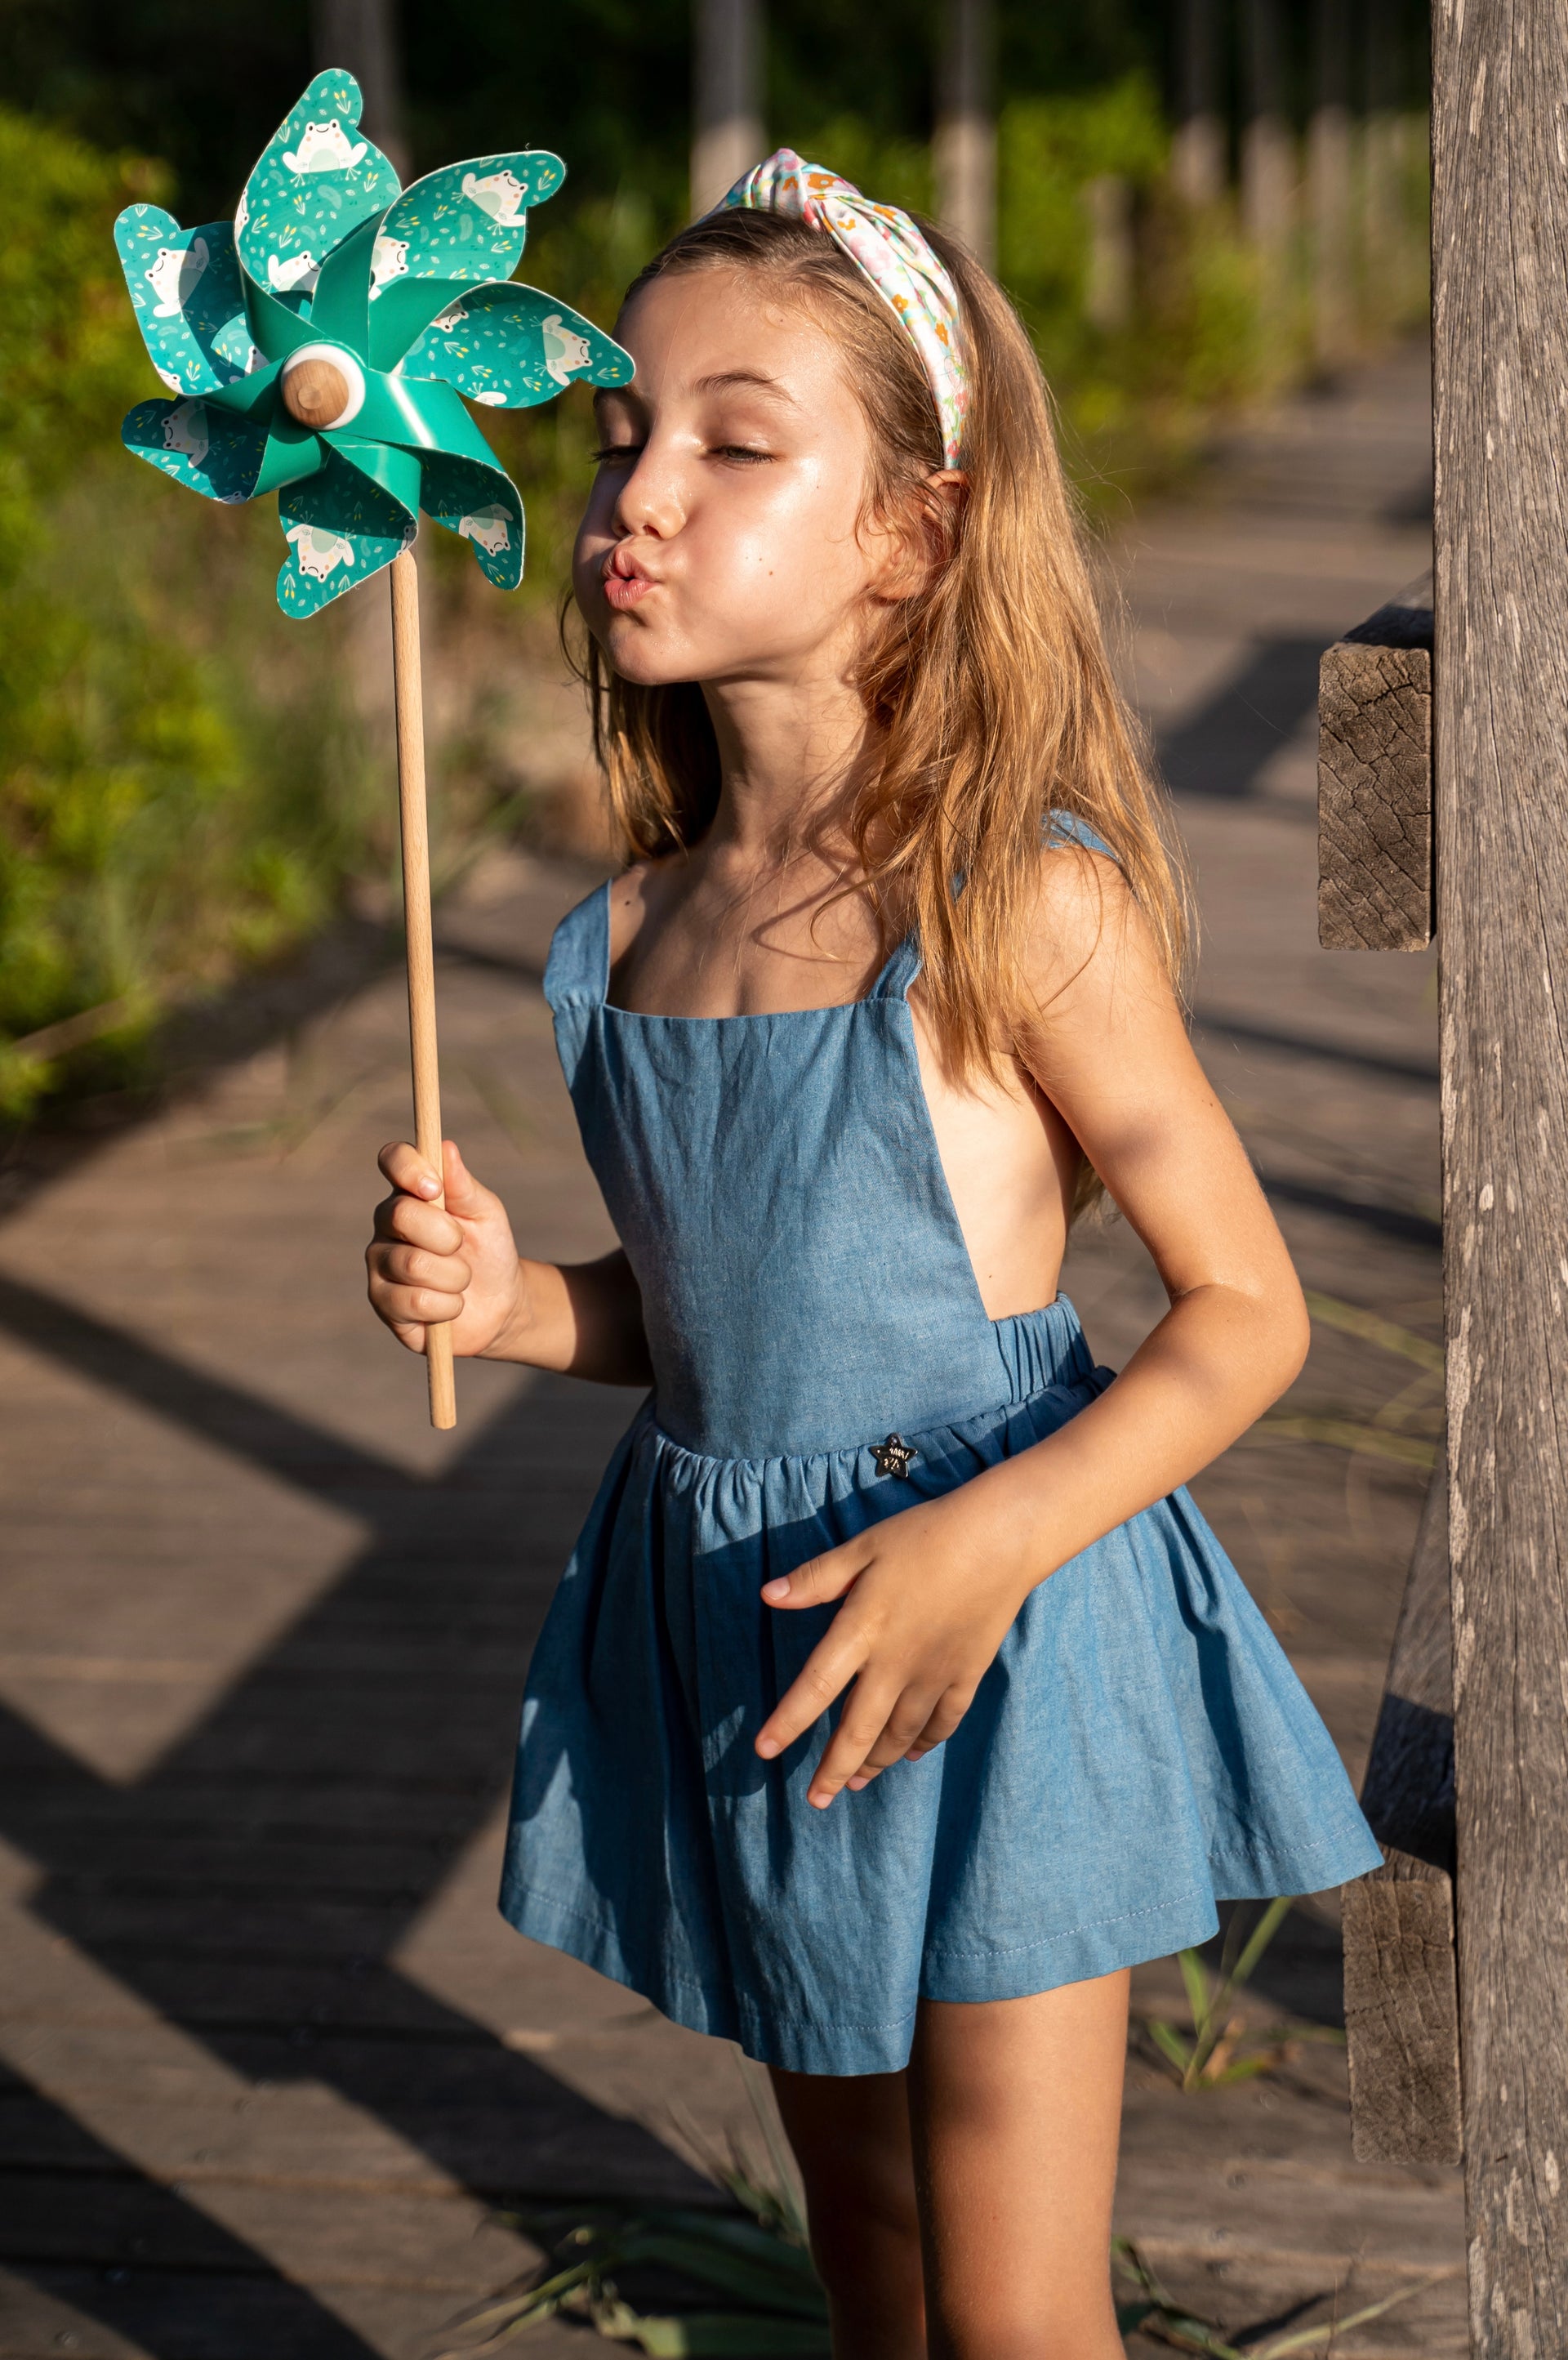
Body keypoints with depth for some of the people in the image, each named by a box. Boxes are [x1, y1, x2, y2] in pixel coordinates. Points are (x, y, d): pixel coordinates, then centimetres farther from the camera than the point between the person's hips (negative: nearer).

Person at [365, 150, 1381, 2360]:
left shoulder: (1022, 904, -17)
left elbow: (1246, 1308, -13)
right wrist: (509, 1301, -6)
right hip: (739, 1636, 6)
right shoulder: (635, 932, 2)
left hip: (997, 1661, -6)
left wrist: (991, 1543, -25)